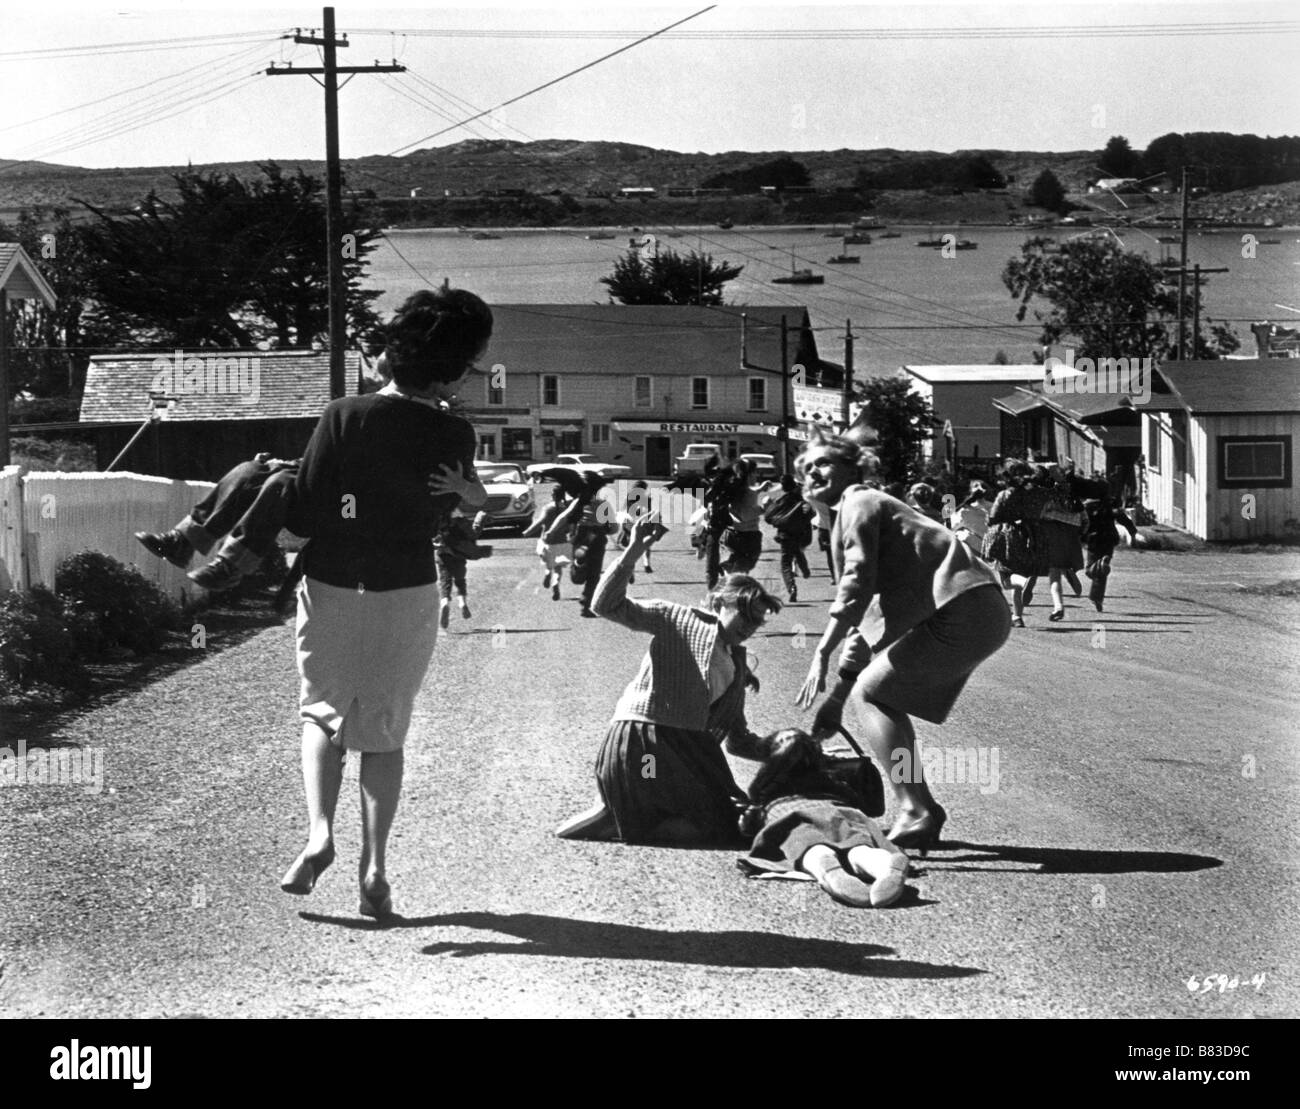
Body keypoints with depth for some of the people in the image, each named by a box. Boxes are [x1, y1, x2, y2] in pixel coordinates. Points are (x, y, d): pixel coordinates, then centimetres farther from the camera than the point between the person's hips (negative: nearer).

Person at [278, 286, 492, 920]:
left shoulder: (343, 418, -16)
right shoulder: (454, 437, -11)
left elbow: (302, 524, -13)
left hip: (332, 588, -1)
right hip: (409, 594, 1)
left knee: (322, 711, 20)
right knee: (384, 731, 14)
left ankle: (319, 831, -2)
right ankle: (375, 870, 7)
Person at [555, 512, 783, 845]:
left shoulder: (738, 666, 24)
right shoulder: (679, 619, 4)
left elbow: (737, 739, 26)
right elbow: (606, 606, -7)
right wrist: (632, 554, -20)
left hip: (686, 748, 8)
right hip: (642, 737, -8)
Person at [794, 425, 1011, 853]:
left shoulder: (858, 502, 0)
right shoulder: (874, 506, 29)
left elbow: (857, 583, -16)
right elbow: (867, 622, 29)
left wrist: (821, 655, -18)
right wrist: (837, 696, 26)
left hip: (963, 611, -9)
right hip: (980, 614, 9)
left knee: (871, 692, -6)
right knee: (885, 698, 16)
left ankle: (915, 812, -11)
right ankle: (922, 809, 15)